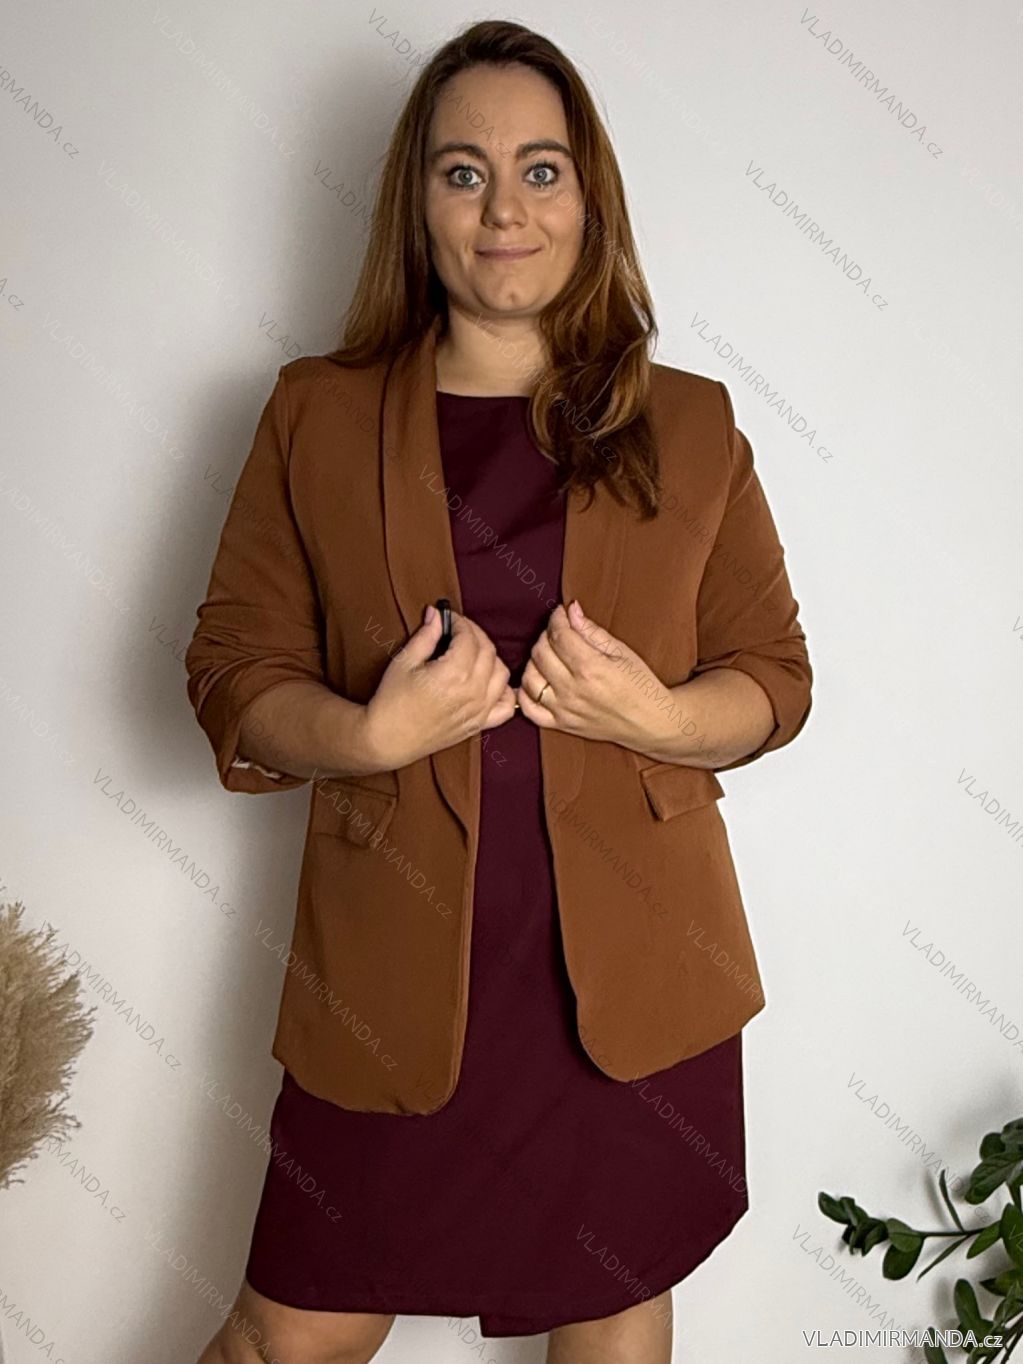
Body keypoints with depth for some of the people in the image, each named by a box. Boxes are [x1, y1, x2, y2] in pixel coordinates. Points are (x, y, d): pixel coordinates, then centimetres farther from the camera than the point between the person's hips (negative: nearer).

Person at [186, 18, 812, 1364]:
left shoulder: (691, 425, 5)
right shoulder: (316, 415, 4)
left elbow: (776, 672, 7)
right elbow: (232, 669, 3)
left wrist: (658, 716, -14)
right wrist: (368, 734, -17)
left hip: (631, 965, 1)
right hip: (395, 962, 0)